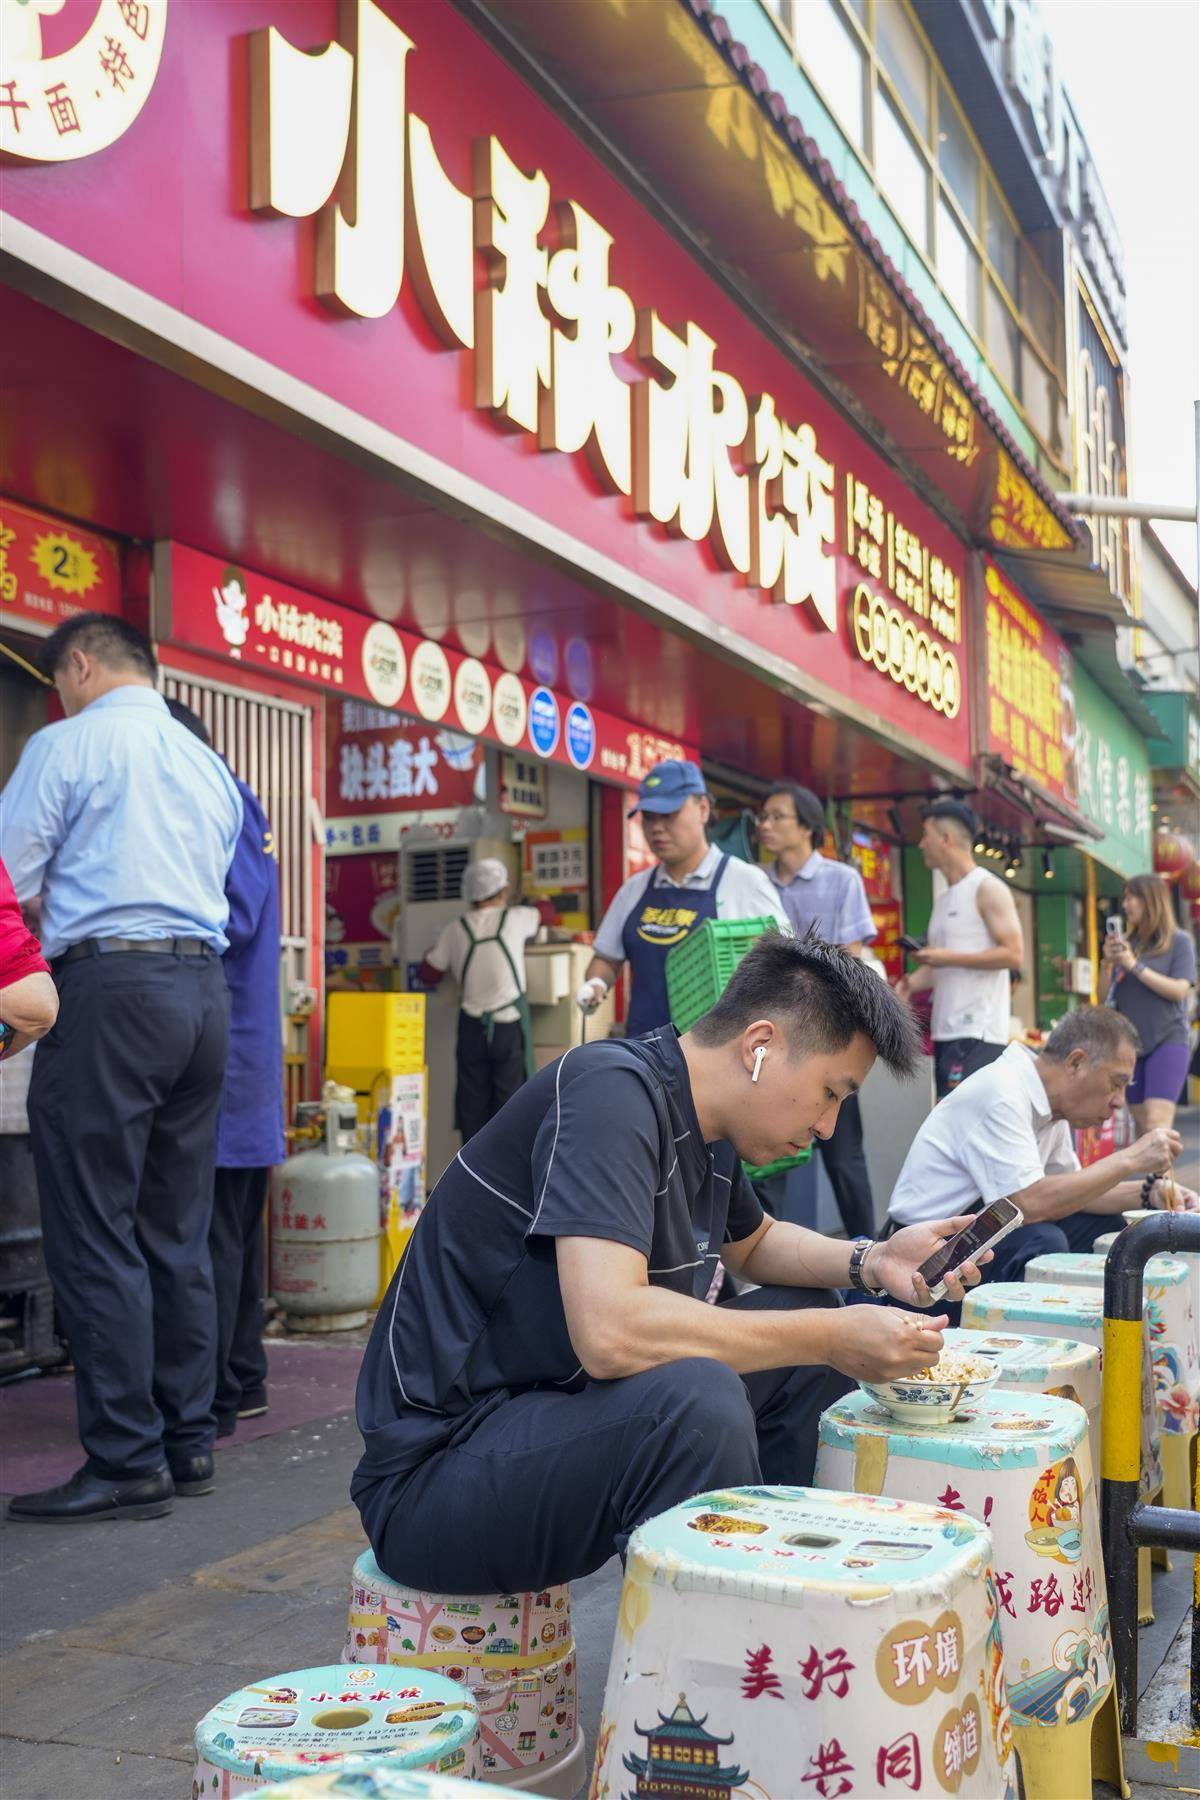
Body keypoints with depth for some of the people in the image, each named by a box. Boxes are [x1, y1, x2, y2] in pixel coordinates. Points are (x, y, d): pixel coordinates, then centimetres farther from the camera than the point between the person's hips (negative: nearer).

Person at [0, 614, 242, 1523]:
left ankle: (128, 1463, -3)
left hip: (110, 984, -7)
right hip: (204, 986, 7)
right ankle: (188, 1441, 15)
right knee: (178, 1233, 11)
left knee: (96, 1235, -4)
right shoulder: (210, 767, 18)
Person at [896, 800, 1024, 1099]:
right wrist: (909, 983, 2)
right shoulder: (943, 899, 19)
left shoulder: (987, 888, -6)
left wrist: (948, 958, -17)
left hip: (978, 1032, -9)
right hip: (947, 1030, 9)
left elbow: (1014, 954, -14)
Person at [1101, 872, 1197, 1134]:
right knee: (1142, 1127, 6)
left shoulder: (1179, 941, 0)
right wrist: (1108, 963, -7)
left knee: (1157, 1124, -17)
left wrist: (1135, 965, -16)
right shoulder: (1125, 943, 9)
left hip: (1167, 1042, -5)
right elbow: (1104, 998, 10)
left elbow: (1179, 990, -11)